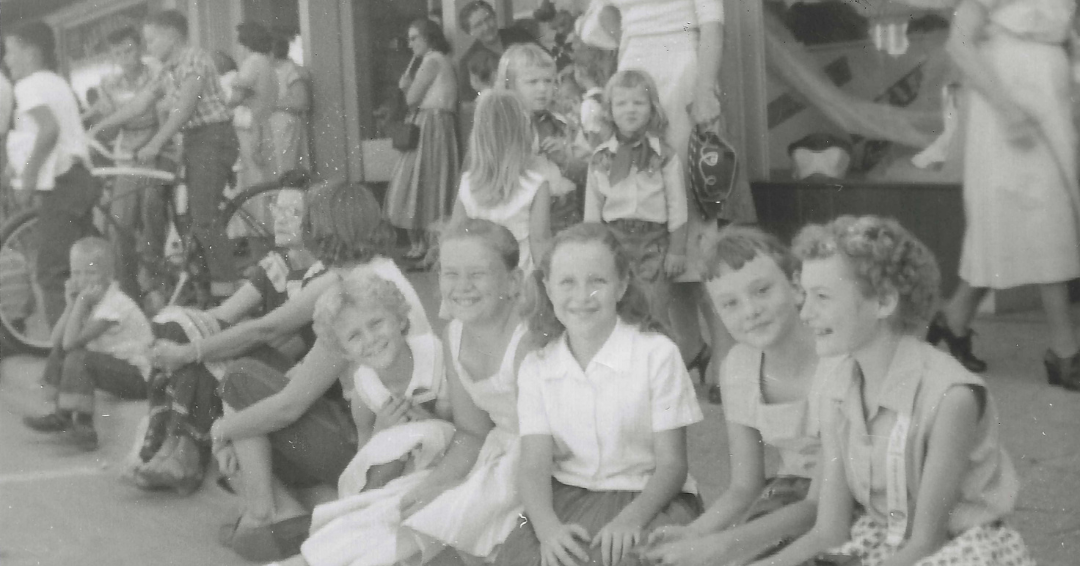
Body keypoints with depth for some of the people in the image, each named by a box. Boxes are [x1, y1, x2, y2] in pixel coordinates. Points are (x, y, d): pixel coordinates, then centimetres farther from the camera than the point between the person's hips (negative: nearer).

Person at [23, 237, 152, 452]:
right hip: (115, 365, 10)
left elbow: (71, 342, -28)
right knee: (58, 354, 13)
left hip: (139, 376, -10)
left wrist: (81, 302, -24)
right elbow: (57, 340, -2)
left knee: (78, 359, -28)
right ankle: (61, 415, 18)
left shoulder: (115, 304, -24)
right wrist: (72, 304, -10)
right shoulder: (91, 298, 4)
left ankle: (83, 425, -18)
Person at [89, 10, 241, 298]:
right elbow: (140, 104, 21)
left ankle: (226, 290, -16)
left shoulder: (195, 59, -10)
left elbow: (185, 107, -18)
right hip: (192, 142, 9)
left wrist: (155, 144, -20)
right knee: (192, 214, 7)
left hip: (213, 137, -9)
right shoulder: (168, 71, 18)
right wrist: (98, 127, 20)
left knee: (203, 217, -17)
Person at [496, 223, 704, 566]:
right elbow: (534, 466, -4)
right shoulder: (535, 369, 4)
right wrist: (548, 527, -24)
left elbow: (671, 464, -6)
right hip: (566, 499, 3)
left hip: (648, 498, -3)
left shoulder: (657, 355, -6)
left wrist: (631, 518, -23)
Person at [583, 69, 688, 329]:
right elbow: (592, 208, 8)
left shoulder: (665, 156, -2)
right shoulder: (600, 158, 4)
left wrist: (677, 250, -4)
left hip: (652, 240, -2)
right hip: (612, 238, 2)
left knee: (654, 307, -2)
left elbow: (677, 208, -1)